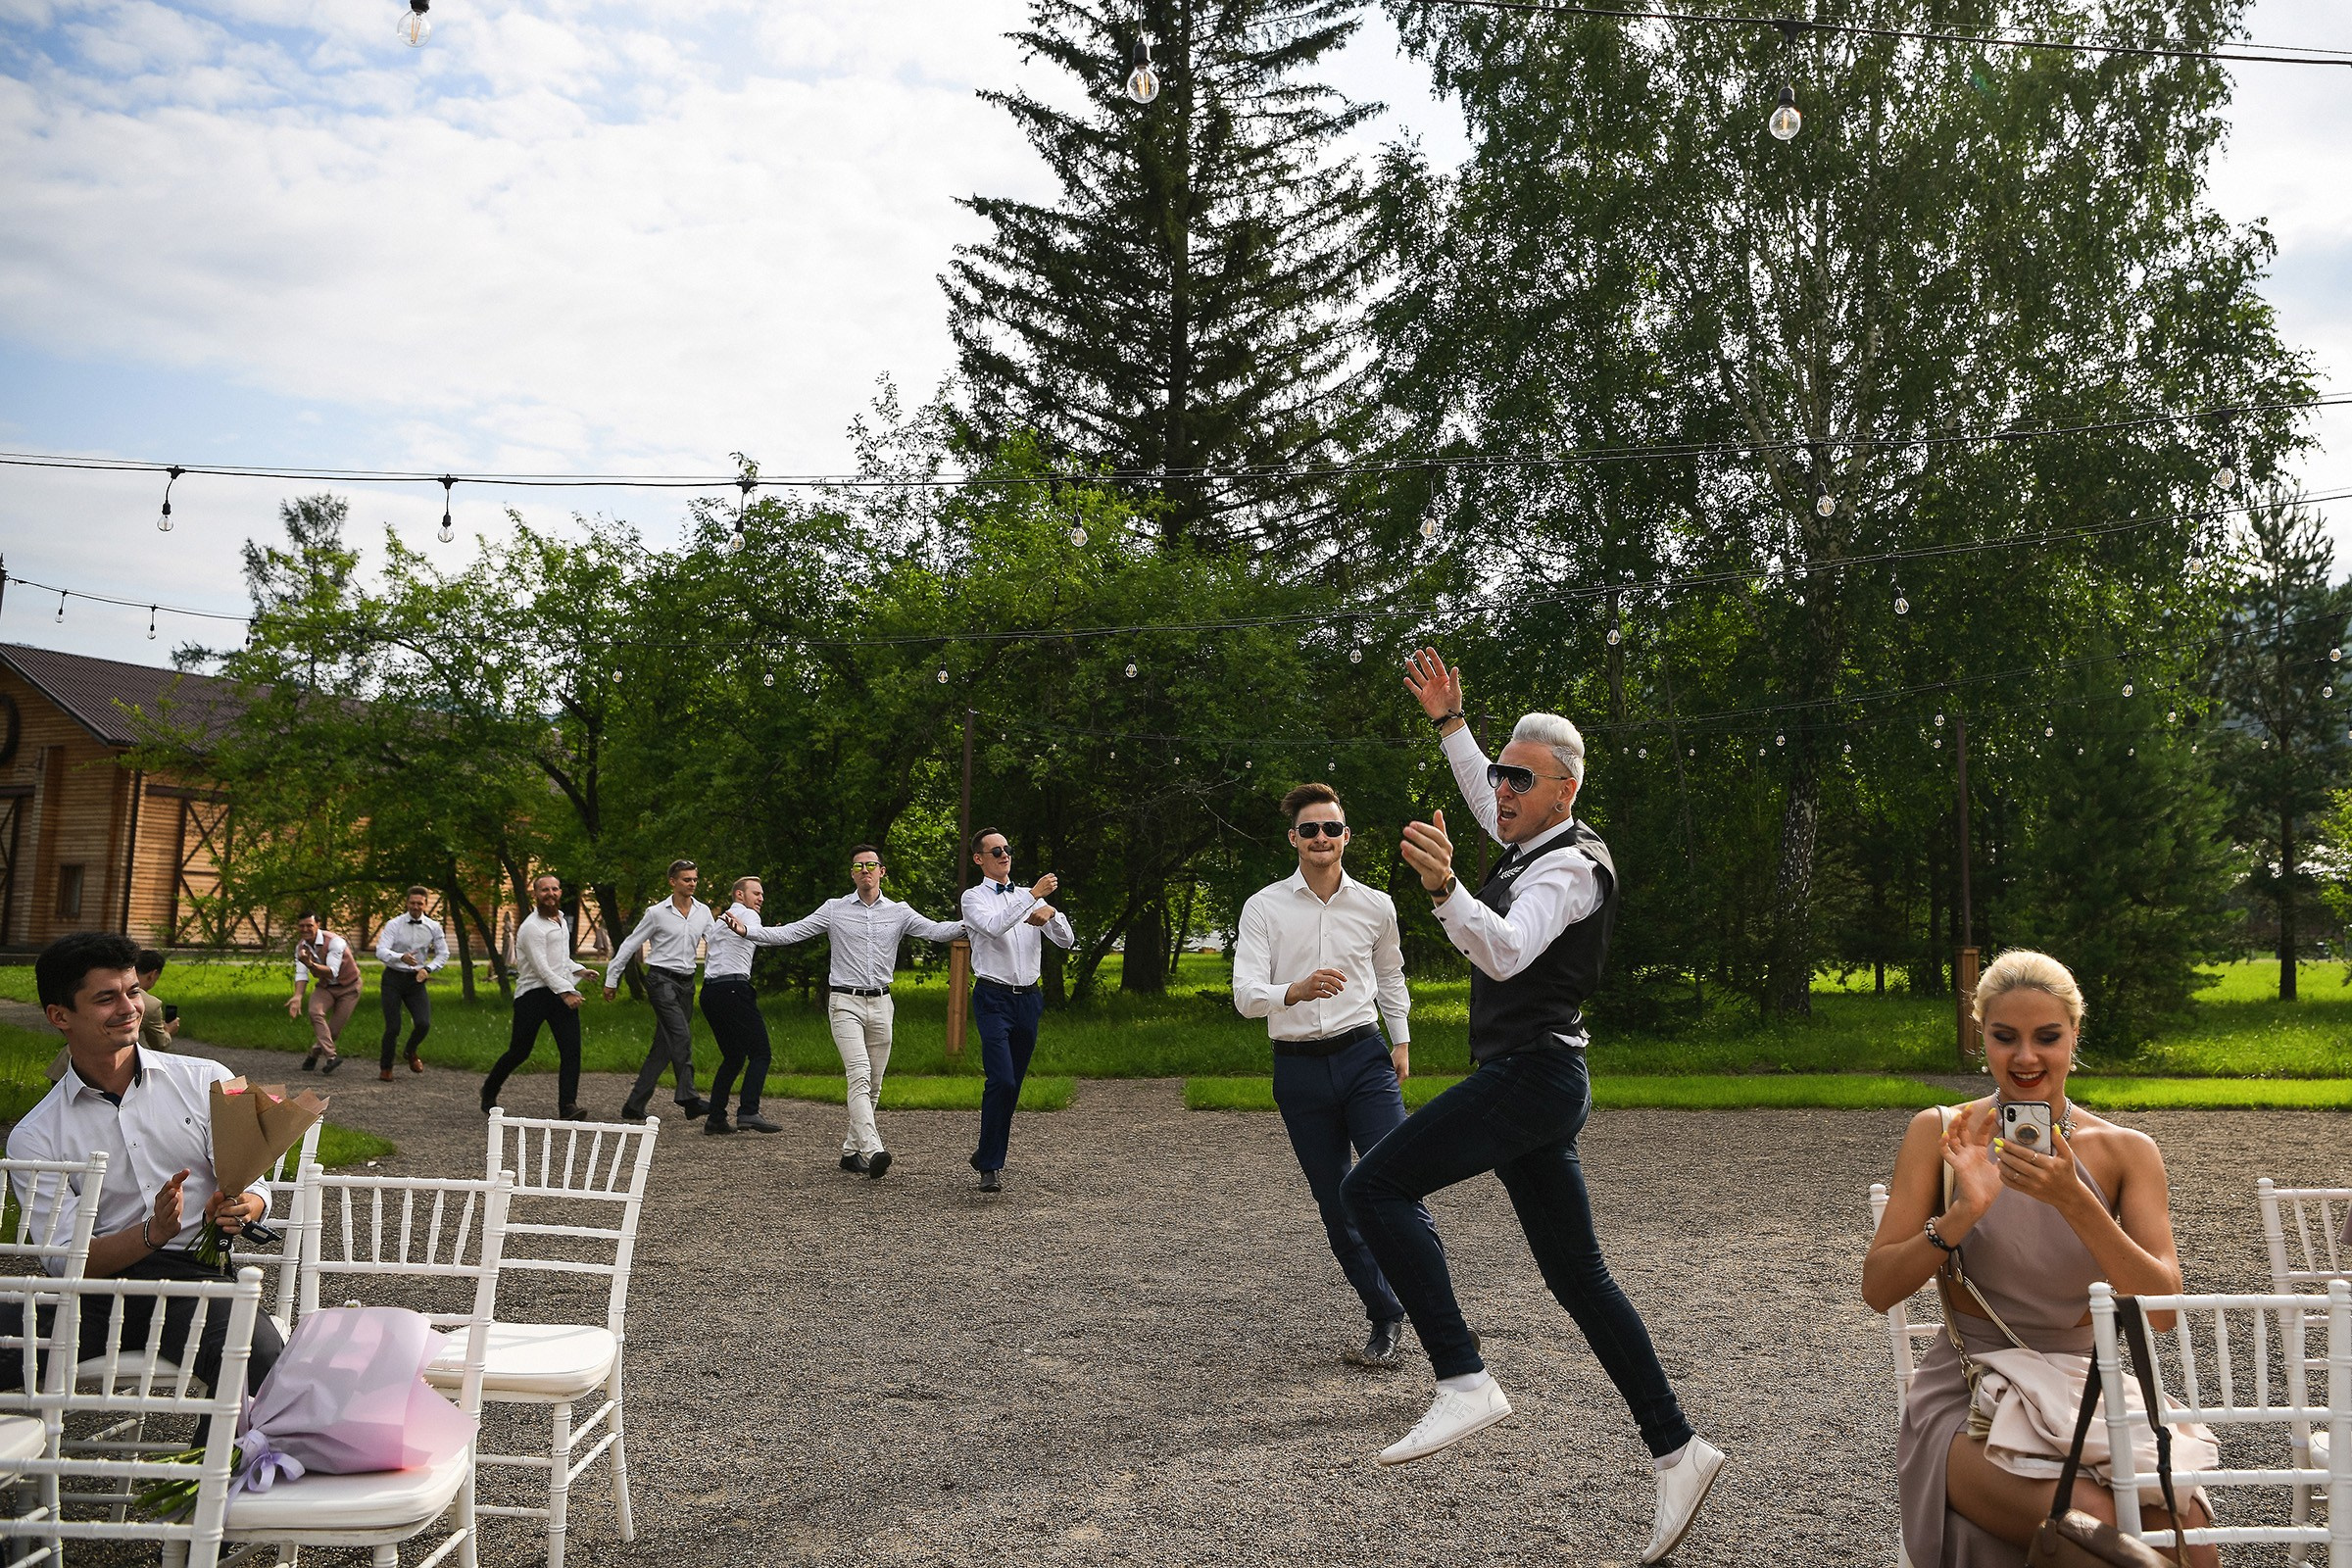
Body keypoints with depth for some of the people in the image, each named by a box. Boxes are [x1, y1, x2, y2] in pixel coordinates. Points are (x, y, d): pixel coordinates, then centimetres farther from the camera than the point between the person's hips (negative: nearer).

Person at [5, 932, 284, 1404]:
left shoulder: (208, 1082, 11)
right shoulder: (35, 1138, 10)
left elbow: (254, 1185, 9)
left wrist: (240, 1207, -17)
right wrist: (153, 1234, -18)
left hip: (193, 1276, -1)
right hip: (96, 1285, 1)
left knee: (262, 1357, -33)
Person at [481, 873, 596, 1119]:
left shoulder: (560, 918, 17)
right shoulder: (532, 927, -10)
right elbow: (540, 967, -17)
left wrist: (577, 970, 17)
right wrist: (565, 991, -22)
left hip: (562, 991, 6)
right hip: (533, 993, -6)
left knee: (571, 1048, -9)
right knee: (519, 1052, 2)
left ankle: (568, 1105, -10)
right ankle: (489, 1092, 27)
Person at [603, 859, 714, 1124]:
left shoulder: (703, 912, 10)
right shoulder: (657, 913, -2)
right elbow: (629, 946, 4)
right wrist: (611, 980, 6)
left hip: (686, 983, 5)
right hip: (661, 980, -5)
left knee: (664, 1046, 5)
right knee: (682, 1036, -20)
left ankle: (634, 1106, 11)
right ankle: (688, 1098, -25)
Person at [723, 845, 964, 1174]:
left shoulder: (898, 912, 7)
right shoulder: (834, 909, 3)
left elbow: (936, 930, -6)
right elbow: (790, 932, 1)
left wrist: (969, 924, -25)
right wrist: (747, 929, -12)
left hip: (880, 1003, 3)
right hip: (845, 1002, -3)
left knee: (873, 1084, 8)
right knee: (859, 1076, -18)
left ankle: (852, 1150, 21)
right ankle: (873, 1151, -29)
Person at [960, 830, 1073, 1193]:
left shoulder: (1029, 897, 16)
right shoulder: (974, 898, 1)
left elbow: (1067, 940, 8)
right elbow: (994, 926, -21)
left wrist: (1051, 911, -11)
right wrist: (1033, 895, -25)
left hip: (1028, 999, 5)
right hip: (994, 999, -5)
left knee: (1012, 1085, 9)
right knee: (1001, 1081, -17)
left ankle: (988, 1154, 25)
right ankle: (991, 1166, -9)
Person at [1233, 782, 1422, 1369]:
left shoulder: (1376, 906, 4)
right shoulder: (1263, 908, -3)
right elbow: (1245, 995, -13)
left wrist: (1401, 1041, 21)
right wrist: (1296, 991, -32)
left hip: (1364, 1057, 0)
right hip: (1299, 1070, 0)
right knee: (1336, 1205, 6)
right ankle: (1386, 1320, 19)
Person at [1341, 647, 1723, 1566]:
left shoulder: (1568, 868, -13)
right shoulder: (1538, 845, 16)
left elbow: (1506, 950, -31)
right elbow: (1488, 803, 38)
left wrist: (1444, 888, -47)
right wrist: (1449, 724, 36)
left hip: (1529, 1077, -10)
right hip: (1535, 1085, 10)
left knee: (1374, 1185, -18)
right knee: (1576, 1276, 11)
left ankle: (1463, 1382, -21)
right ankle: (1676, 1450, 15)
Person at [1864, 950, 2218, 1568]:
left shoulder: (2125, 1151, 3)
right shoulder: (1940, 1134, -1)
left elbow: (2163, 1308, -9)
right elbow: (1878, 1290, -5)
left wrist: (2073, 1200, -23)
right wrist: (1964, 1212, -21)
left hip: (2083, 1390, 3)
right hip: (1967, 1397, -2)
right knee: (2091, 1517, -29)